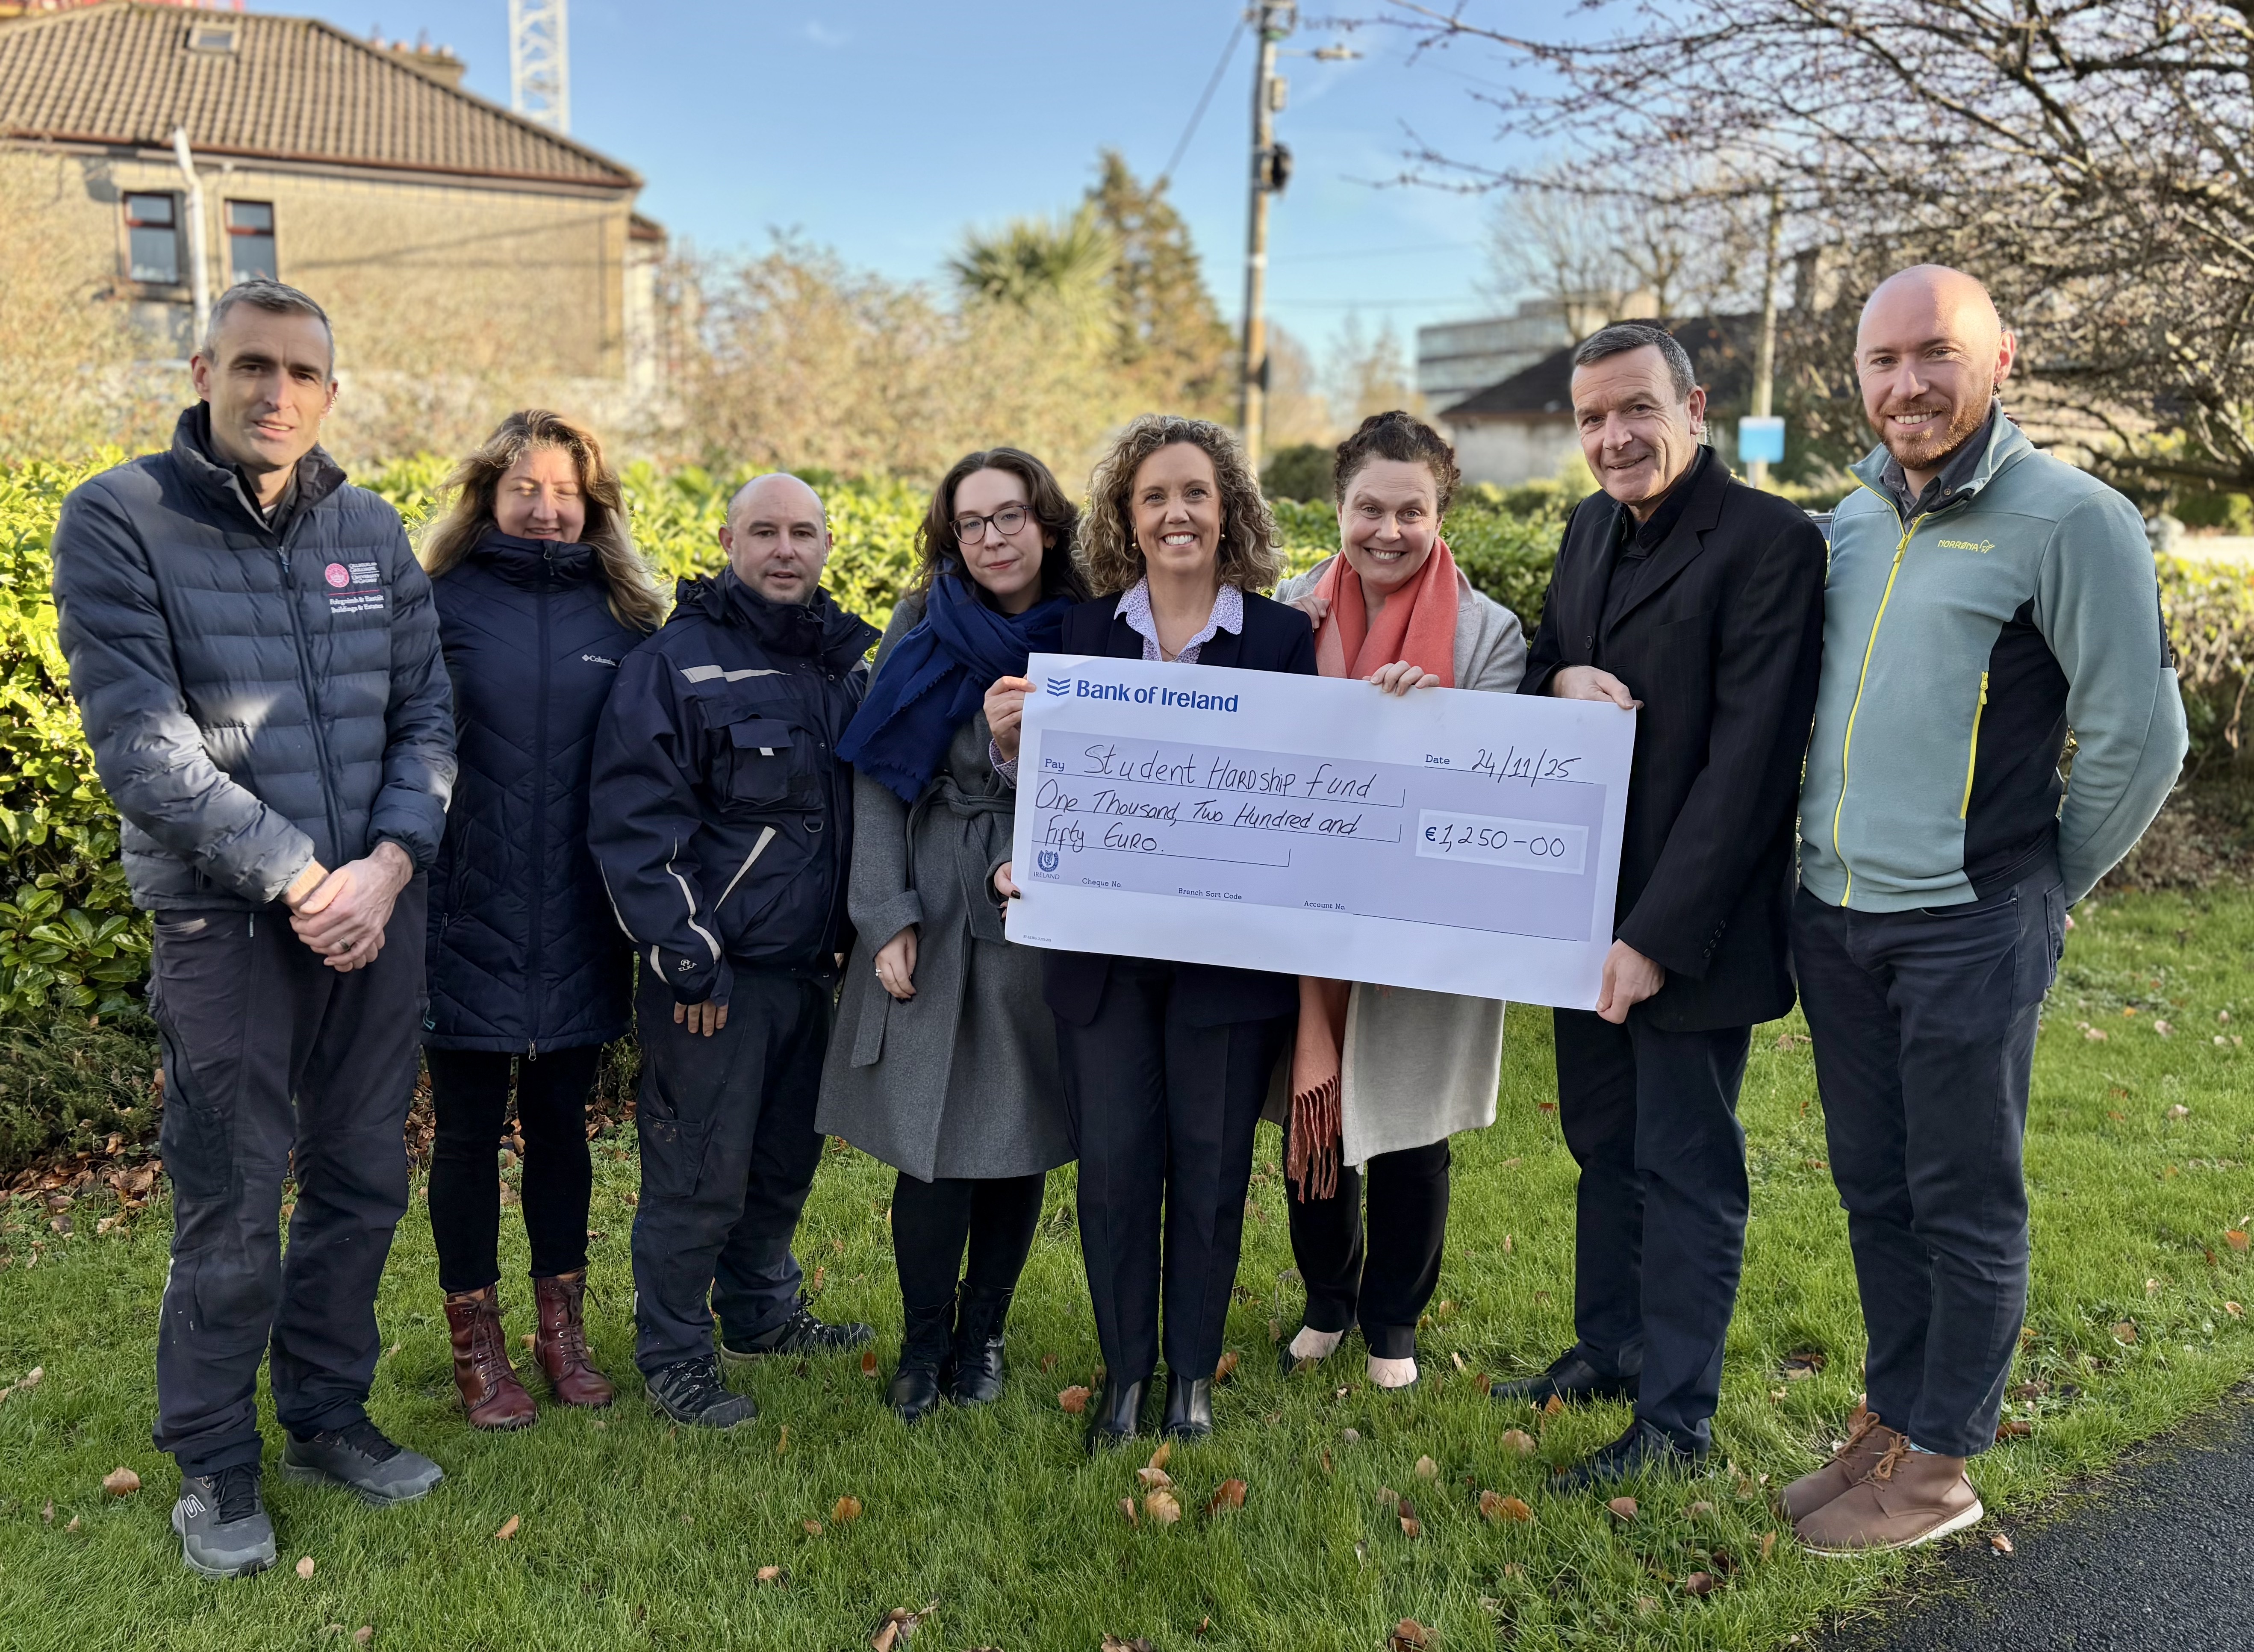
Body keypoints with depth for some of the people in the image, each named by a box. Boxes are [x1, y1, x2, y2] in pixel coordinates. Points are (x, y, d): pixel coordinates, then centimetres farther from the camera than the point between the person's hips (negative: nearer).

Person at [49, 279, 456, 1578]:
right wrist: (296, 877, -17)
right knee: (232, 1207, 3)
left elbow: (428, 714, 6)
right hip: (225, 920, -4)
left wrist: (390, 860, -10)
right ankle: (216, 1465, 24)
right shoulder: (117, 522, -6)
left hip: (379, 906, 4)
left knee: (364, 1184, 12)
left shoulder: (372, 530, 7)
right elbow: (140, 740, -14)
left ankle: (329, 1416, 31)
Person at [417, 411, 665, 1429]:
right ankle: (476, 1341, 24)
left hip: (576, 927, 2)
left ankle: (563, 1328, 29)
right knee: (468, 1129, 9)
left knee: (560, 1123, 14)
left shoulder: (622, 617, 6)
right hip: (466, 920, -2)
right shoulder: (440, 602, -1)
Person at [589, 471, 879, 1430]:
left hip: (809, 965, 7)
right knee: (701, 1173, 0)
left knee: (787, 1157, 18)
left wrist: (855, 935, 13)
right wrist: (683, 955, -18)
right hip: (713, 971, -7)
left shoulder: (844, 662, 12)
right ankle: (673, 1355, 18)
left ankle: (762, 1313, 38)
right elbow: (634, 819, -14)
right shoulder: (676, 661, -9)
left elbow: (867, 803, 20)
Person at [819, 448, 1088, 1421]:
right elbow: (877, 776, 0)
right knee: (929, 1139, 0)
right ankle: (923, 1342, 21)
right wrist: (887, 917, -7)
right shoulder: (922, 629, 2)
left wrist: (1028, 751, -17)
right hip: (929, 911, 0)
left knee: (1019, 1136, 8)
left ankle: (982, 1335, 28)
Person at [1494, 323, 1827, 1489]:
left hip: (1689, 925, -7)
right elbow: (1534, 661, 18)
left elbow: (1749, 763, -20)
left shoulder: (1770, 542, -15)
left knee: (1686, 1169, 5)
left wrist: (1658, 936, -21)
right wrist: (1561, 676, -8)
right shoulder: (1593, 527, 9)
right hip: (1590, 908, 8)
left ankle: (1674, 1420, 19)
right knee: (1604, 1146, 19)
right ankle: (1608, 1351, 37)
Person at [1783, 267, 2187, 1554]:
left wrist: (2042, 890, 0)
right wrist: (1832, 858, 13)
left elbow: (2139, 738, -9)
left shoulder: (2067, 519, -10)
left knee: (1965, 1204, 7)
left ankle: (1940, 1467, 22)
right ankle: (1892, 1421, 32)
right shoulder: (1852, 521, 9)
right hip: (1835, 917, 6)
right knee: (1874, 1189, 16)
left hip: (1968, 932, -6)